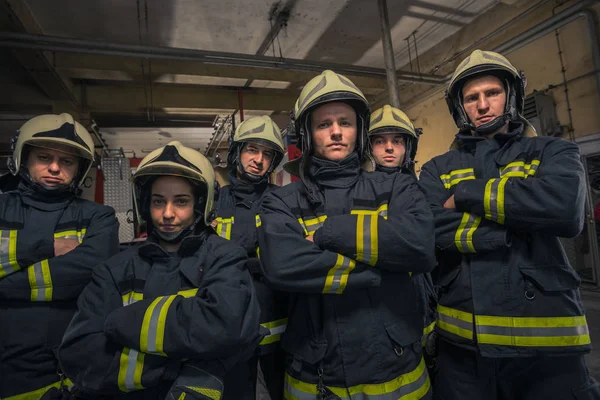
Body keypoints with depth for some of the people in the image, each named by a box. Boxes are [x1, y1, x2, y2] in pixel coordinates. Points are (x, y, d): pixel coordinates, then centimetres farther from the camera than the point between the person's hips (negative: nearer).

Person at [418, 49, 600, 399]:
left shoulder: (553, 152, 5)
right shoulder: (437, 170, 6)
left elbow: (565, 207, -18)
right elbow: (431, 229, -13)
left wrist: (466, 194, -11)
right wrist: (522, 219, -15)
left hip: (543, 339, -1)